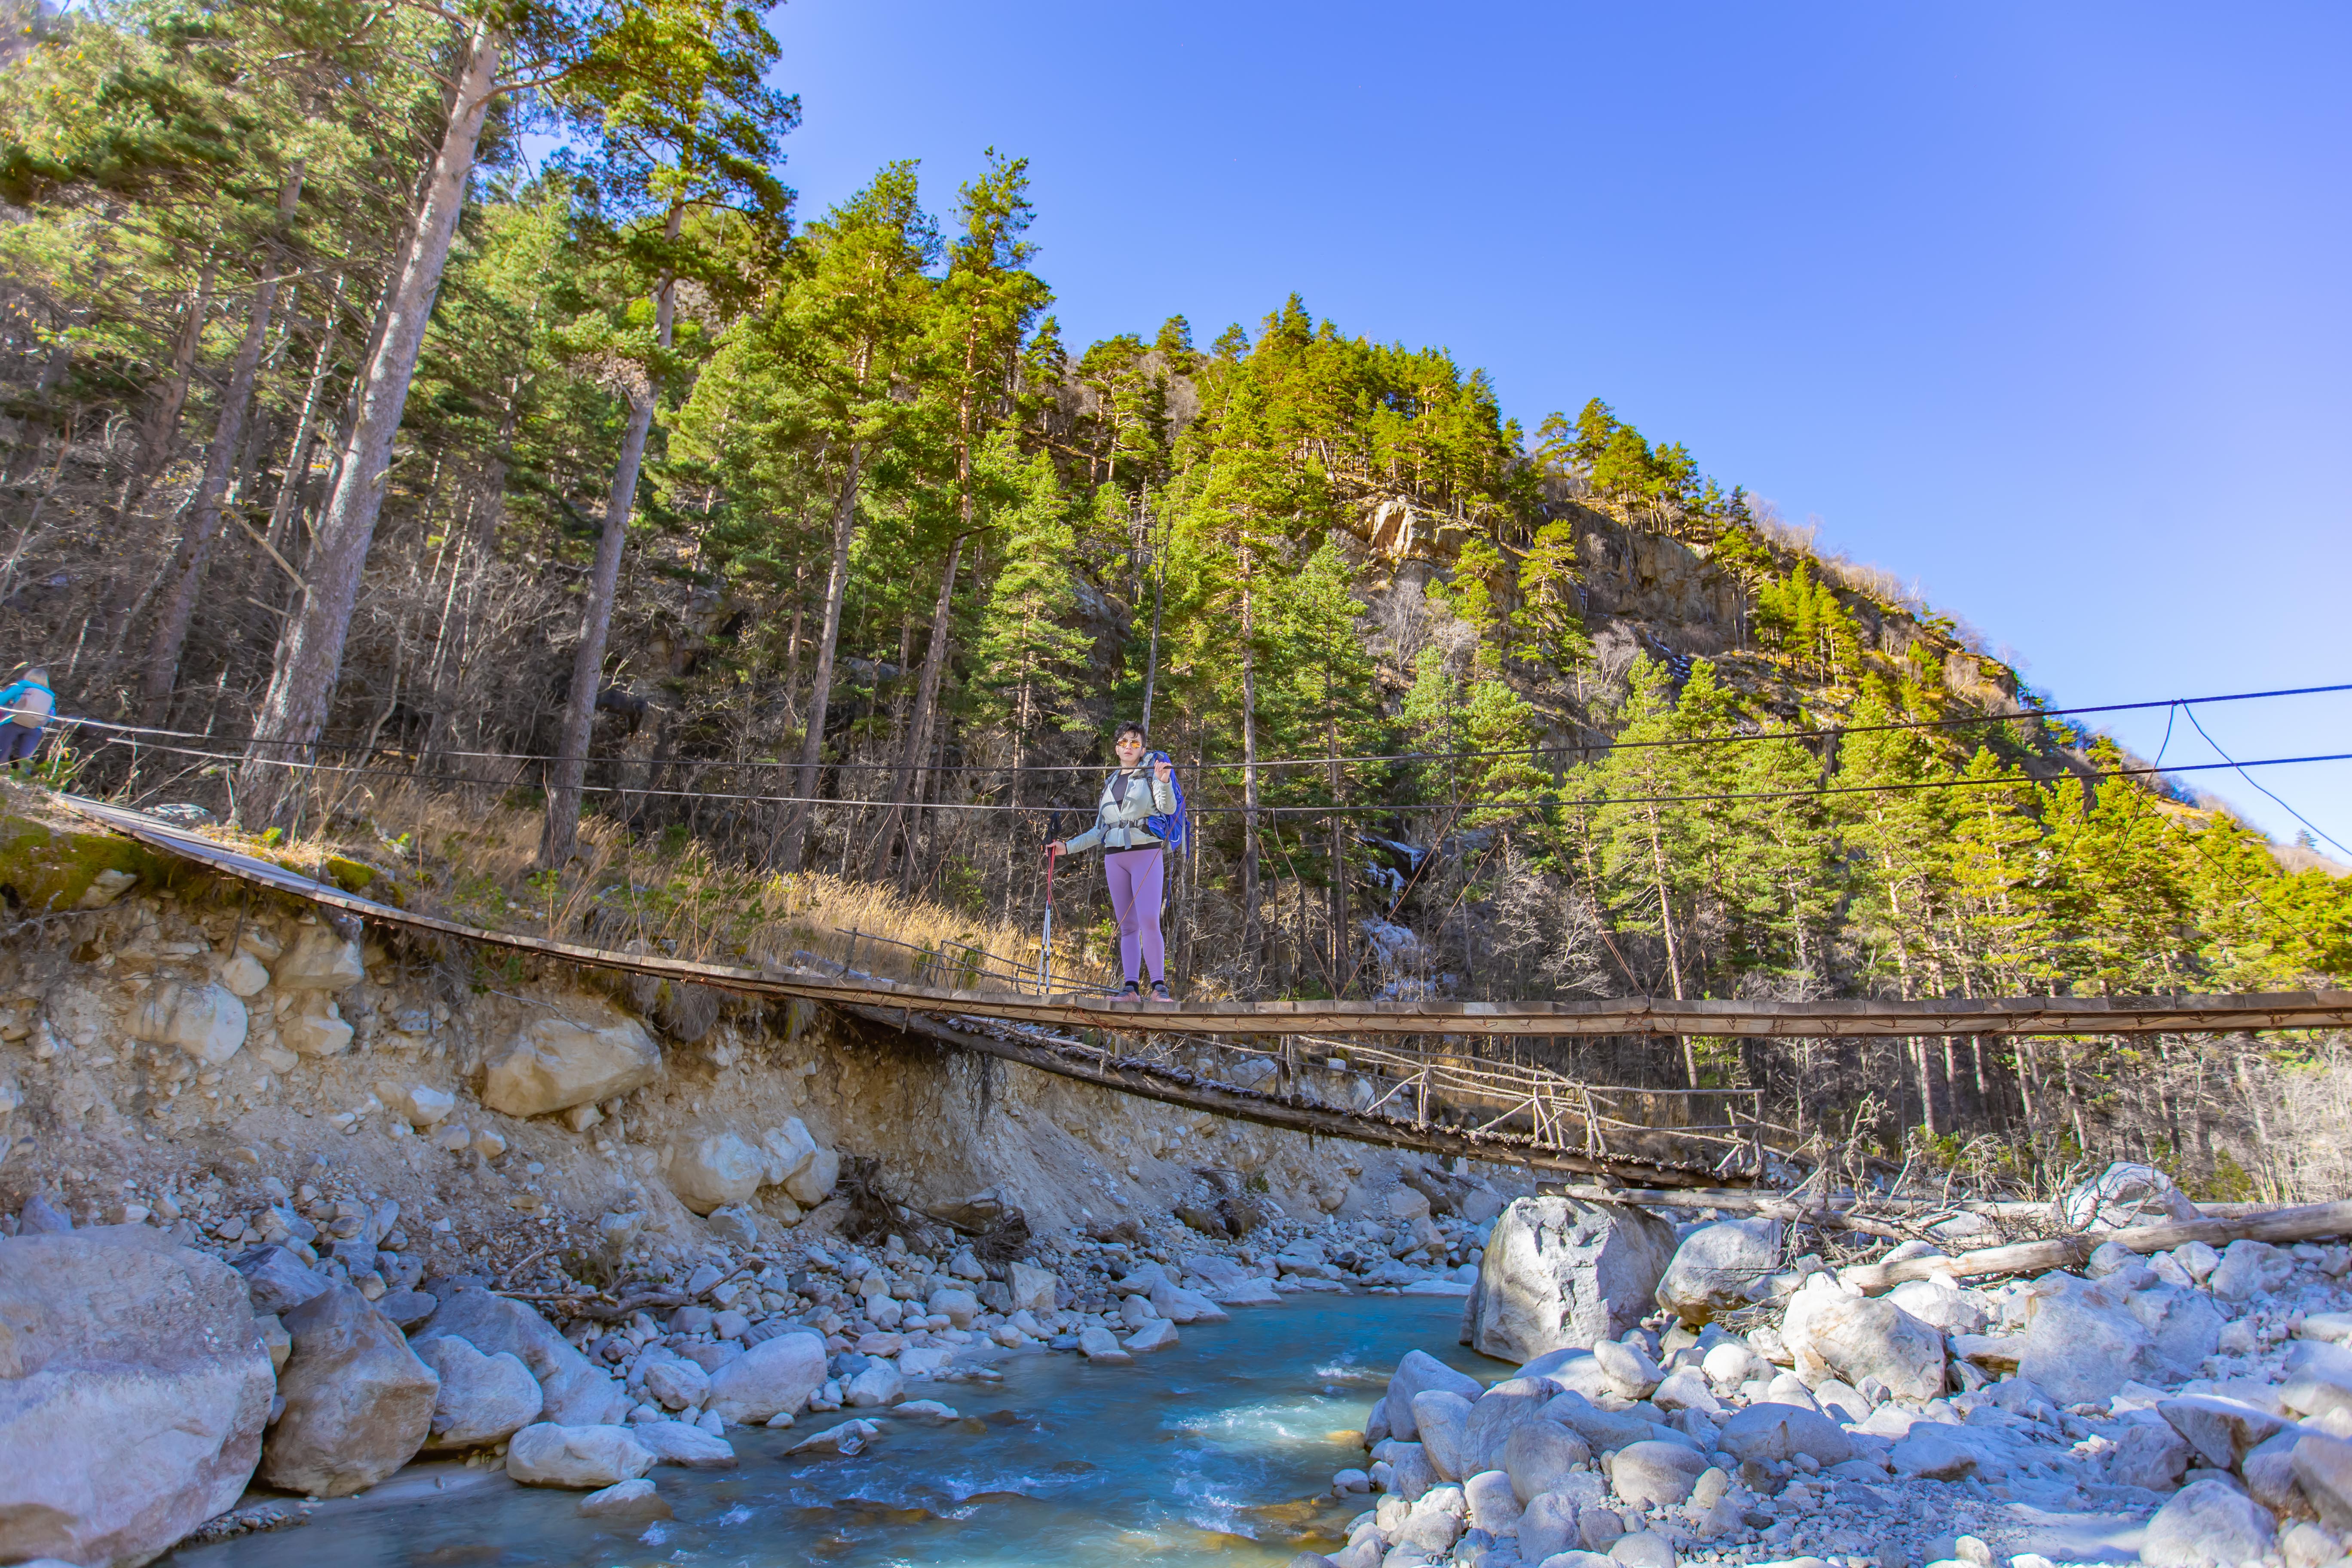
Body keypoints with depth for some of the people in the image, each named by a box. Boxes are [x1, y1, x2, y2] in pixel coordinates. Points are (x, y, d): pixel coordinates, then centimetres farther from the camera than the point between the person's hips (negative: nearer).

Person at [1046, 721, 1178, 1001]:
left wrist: (1164, 782, -30)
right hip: (1115, 857, 5)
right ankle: (1131, 988, -1)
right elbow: (1099, 831, 22)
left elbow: (1168, 808, -12)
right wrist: (1068, 847, 16)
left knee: (1149, 921, -17)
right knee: (1127, 926, 2)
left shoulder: (1151, 775, 5)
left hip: (1147, 853, -5)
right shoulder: (1110, 784, 20)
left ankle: (1159, 987, -15)